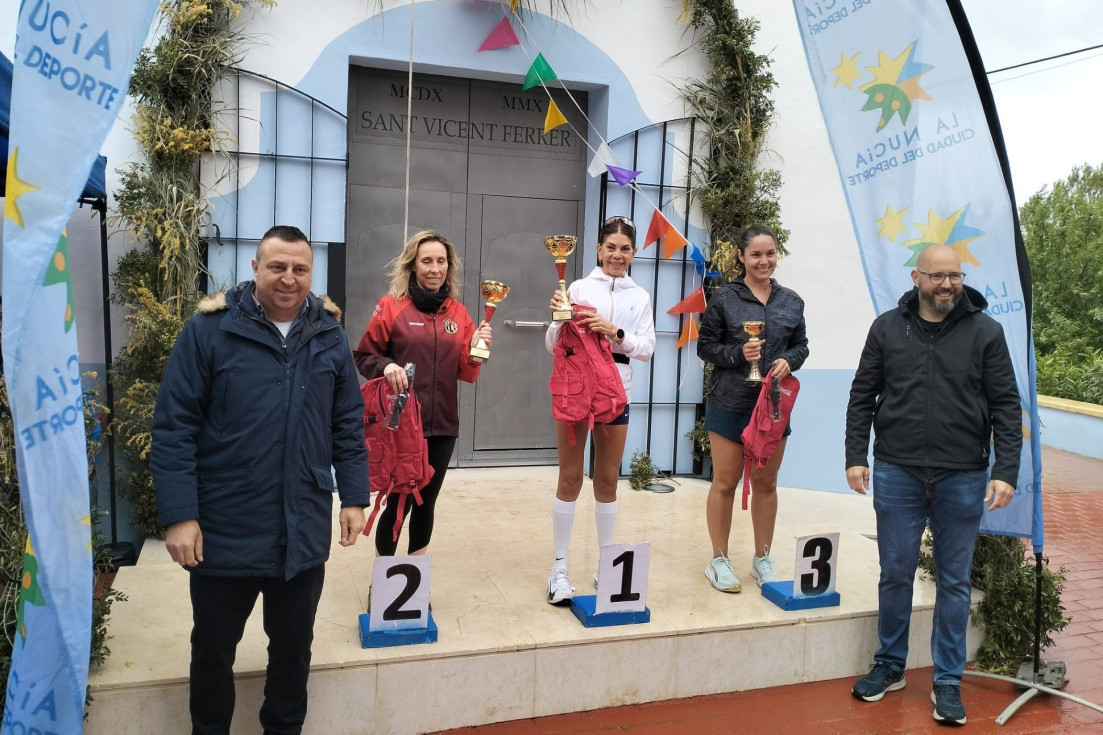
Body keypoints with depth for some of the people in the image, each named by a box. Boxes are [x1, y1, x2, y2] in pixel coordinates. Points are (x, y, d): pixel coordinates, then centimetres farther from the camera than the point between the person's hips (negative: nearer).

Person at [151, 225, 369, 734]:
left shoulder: (329, 335, 2)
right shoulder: (209, 329, -9)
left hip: (303, 532, 3)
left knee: (294, 645, 19)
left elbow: (348, 424, 6)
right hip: (224, 531, -2)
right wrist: (179, 515, -15)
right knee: (213, 648, 17)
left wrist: (354, 497, 3)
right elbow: (174, 428, -10)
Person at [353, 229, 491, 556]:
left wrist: (475, 351, -9)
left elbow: (465, 373, 10)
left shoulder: (458, 313, 7)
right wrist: (386, 366, -21)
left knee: (426, 503, 13)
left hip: (443, 425, 4)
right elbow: (364, 357, -1)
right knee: (399, 503, 1)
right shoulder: (391, 306, -5)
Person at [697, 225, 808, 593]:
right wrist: (738, 353, -19)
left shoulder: (791, 301, 6)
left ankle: (762, 559, 27)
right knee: (725, 482, 3)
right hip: (730, 404, -3)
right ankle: (719, 560, 18)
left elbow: (801, 345, 13)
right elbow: (705, 346, -2)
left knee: (766, 482, 12)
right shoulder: (724, 298, -4)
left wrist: (788, 361, -8)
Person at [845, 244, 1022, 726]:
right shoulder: (887, 328, 3)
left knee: (954, 582, 9)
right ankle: (889, 666, 28)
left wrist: (1006, 472, -8)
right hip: (897, 473, 1)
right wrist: (856, 456, -1)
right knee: (895, 575, 10)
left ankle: (948, 682, 23)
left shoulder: (985, 332, 0)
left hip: (962, 478, 0)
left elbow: (1006, 408, -1)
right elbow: (862, 396, 5)